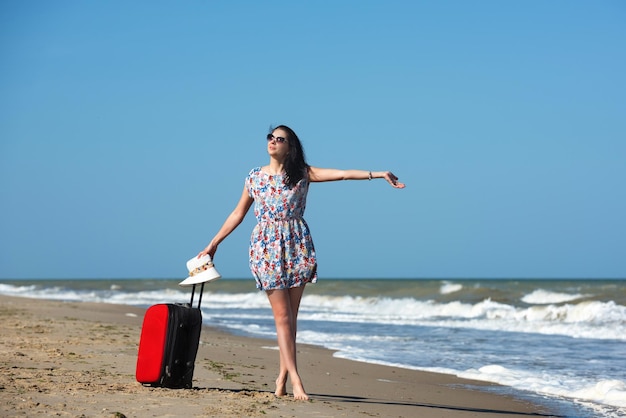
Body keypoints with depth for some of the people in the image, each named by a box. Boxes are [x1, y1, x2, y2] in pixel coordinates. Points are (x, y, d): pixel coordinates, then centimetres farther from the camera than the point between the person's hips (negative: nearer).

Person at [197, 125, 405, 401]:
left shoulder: (302, 173, 4)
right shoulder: (254, 177, 7)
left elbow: (342, 174, -6)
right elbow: (238, 214, 15)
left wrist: (378, 174, -16)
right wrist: (213, 243, 14)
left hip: (296, 245, 0)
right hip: (267, 246, 0)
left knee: (291, 315, 1)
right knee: (282, 315, -6)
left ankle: (282, 376, 9)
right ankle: (295, 379, -10)